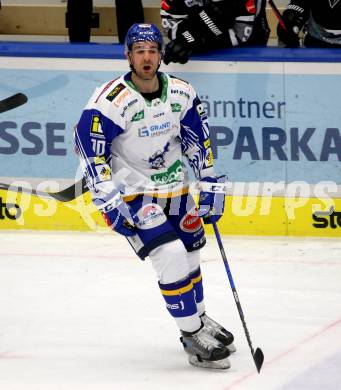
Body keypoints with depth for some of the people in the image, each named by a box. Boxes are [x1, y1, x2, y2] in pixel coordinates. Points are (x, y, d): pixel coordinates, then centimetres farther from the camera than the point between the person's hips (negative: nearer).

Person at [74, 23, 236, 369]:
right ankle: (193, 337, -8)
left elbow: (198, 139, 7)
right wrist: (109, 201, -23)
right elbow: (90, 149, -20)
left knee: (190, 257, 18)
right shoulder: (111, 101, -24)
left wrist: (210, 183, 5)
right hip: (132, 191, -6)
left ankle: (199, 319, 42)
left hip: (174, 187, 6)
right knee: (171, 256, -19)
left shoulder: (181, 94, -6)